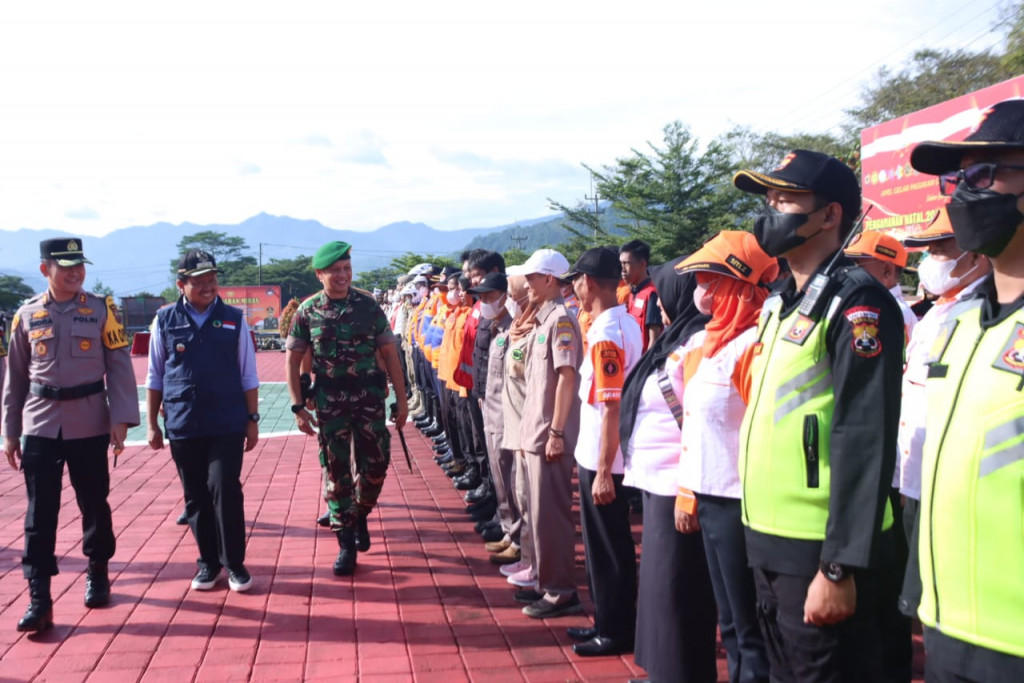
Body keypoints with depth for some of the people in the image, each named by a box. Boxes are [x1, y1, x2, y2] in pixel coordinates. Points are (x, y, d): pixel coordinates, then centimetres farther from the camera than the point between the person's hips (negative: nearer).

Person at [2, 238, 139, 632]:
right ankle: (39, 600, 4)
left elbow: (119, 366, -2)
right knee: (39, 513, -1)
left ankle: (98, 574, 31)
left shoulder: (101, 310, -1)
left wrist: (121, 418, -11)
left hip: (90, 424, -1)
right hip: (40, 426, 1)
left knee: (94, 504, 11)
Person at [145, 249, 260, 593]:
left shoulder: (233, 319, 1)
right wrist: (152, 424, 7)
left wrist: (253, 419, 3)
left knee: (225, 490, -6)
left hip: (227, 424, -1)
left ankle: (234, 562, 8)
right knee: (196, 496, 8)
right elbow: (155, 377, 8)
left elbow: (248, 375, 5)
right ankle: (208, 561, 22)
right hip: (182, 426, 1)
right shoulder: (165, 320, 2)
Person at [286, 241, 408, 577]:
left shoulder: (368, 305, -1)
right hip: (329, 404, 0)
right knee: (336, 472, 3)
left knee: (375, 466, 3)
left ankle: (360, 516, 32)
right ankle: (345, 542, 14)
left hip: (370, 399, 1)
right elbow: (293, 360, 4)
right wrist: (298, 407, -2)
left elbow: (389, 352, 2)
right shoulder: (307, 311, -1)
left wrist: (401, 399, -1)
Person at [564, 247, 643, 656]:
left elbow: (611, 407, -23)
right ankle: (607, 622, 31)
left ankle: (617, 632, 17)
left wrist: (603, 470, -20)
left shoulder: (605, 334, -20)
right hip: (599, 455, 9)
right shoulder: (626, 323, 8)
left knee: (608, 547, 4)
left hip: (602, 460, -9)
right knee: (605, 543, 19)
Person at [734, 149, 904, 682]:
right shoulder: (781, 303, 13)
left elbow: (865, 443, -20)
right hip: (770, 541, 9)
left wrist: (840, 568, -22)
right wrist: (760, 533, 18)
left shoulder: (856, 303, -14)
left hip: (818, 550, -8)